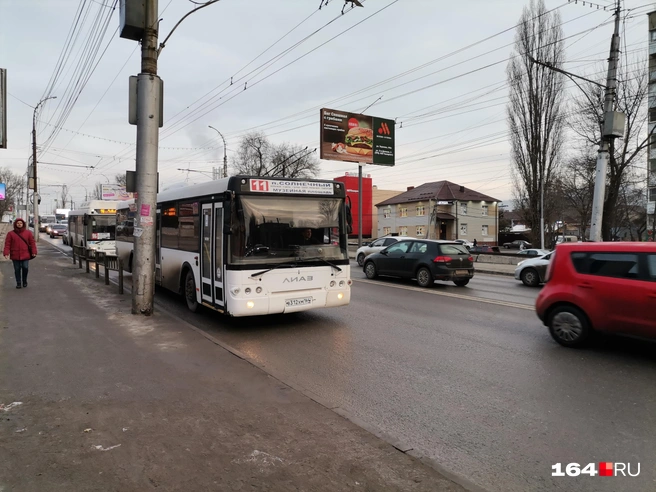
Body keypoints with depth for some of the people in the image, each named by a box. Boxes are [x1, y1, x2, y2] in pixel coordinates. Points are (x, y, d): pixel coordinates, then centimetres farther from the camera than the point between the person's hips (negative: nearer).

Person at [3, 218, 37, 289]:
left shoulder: (28, 233, 5)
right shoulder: (11, 233, 4)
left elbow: (32, 242, 4)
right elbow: (7, 244, 1)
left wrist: (34, 252, -4)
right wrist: (6, 253, -10)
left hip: (25, 255, 0)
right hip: (15, 255, 1)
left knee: (25, 268, -5)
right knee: (17, 269, 5)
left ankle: (24, 281, 16)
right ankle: (18, 283, 17)